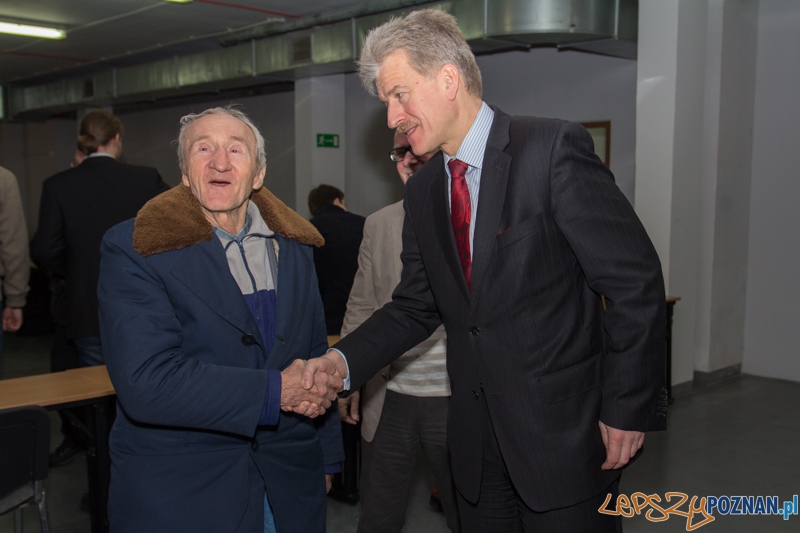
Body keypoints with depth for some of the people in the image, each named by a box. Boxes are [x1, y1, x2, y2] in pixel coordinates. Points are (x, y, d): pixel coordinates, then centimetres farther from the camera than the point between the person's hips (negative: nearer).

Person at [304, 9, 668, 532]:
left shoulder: (554, 148, -14)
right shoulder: (422, 193, 7)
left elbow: (635, 280, -14)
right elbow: (416, 306, 12)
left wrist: (628, 409, -13)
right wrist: (344, 361, -4)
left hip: (564, 432, -6)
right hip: (477, 441, 6)